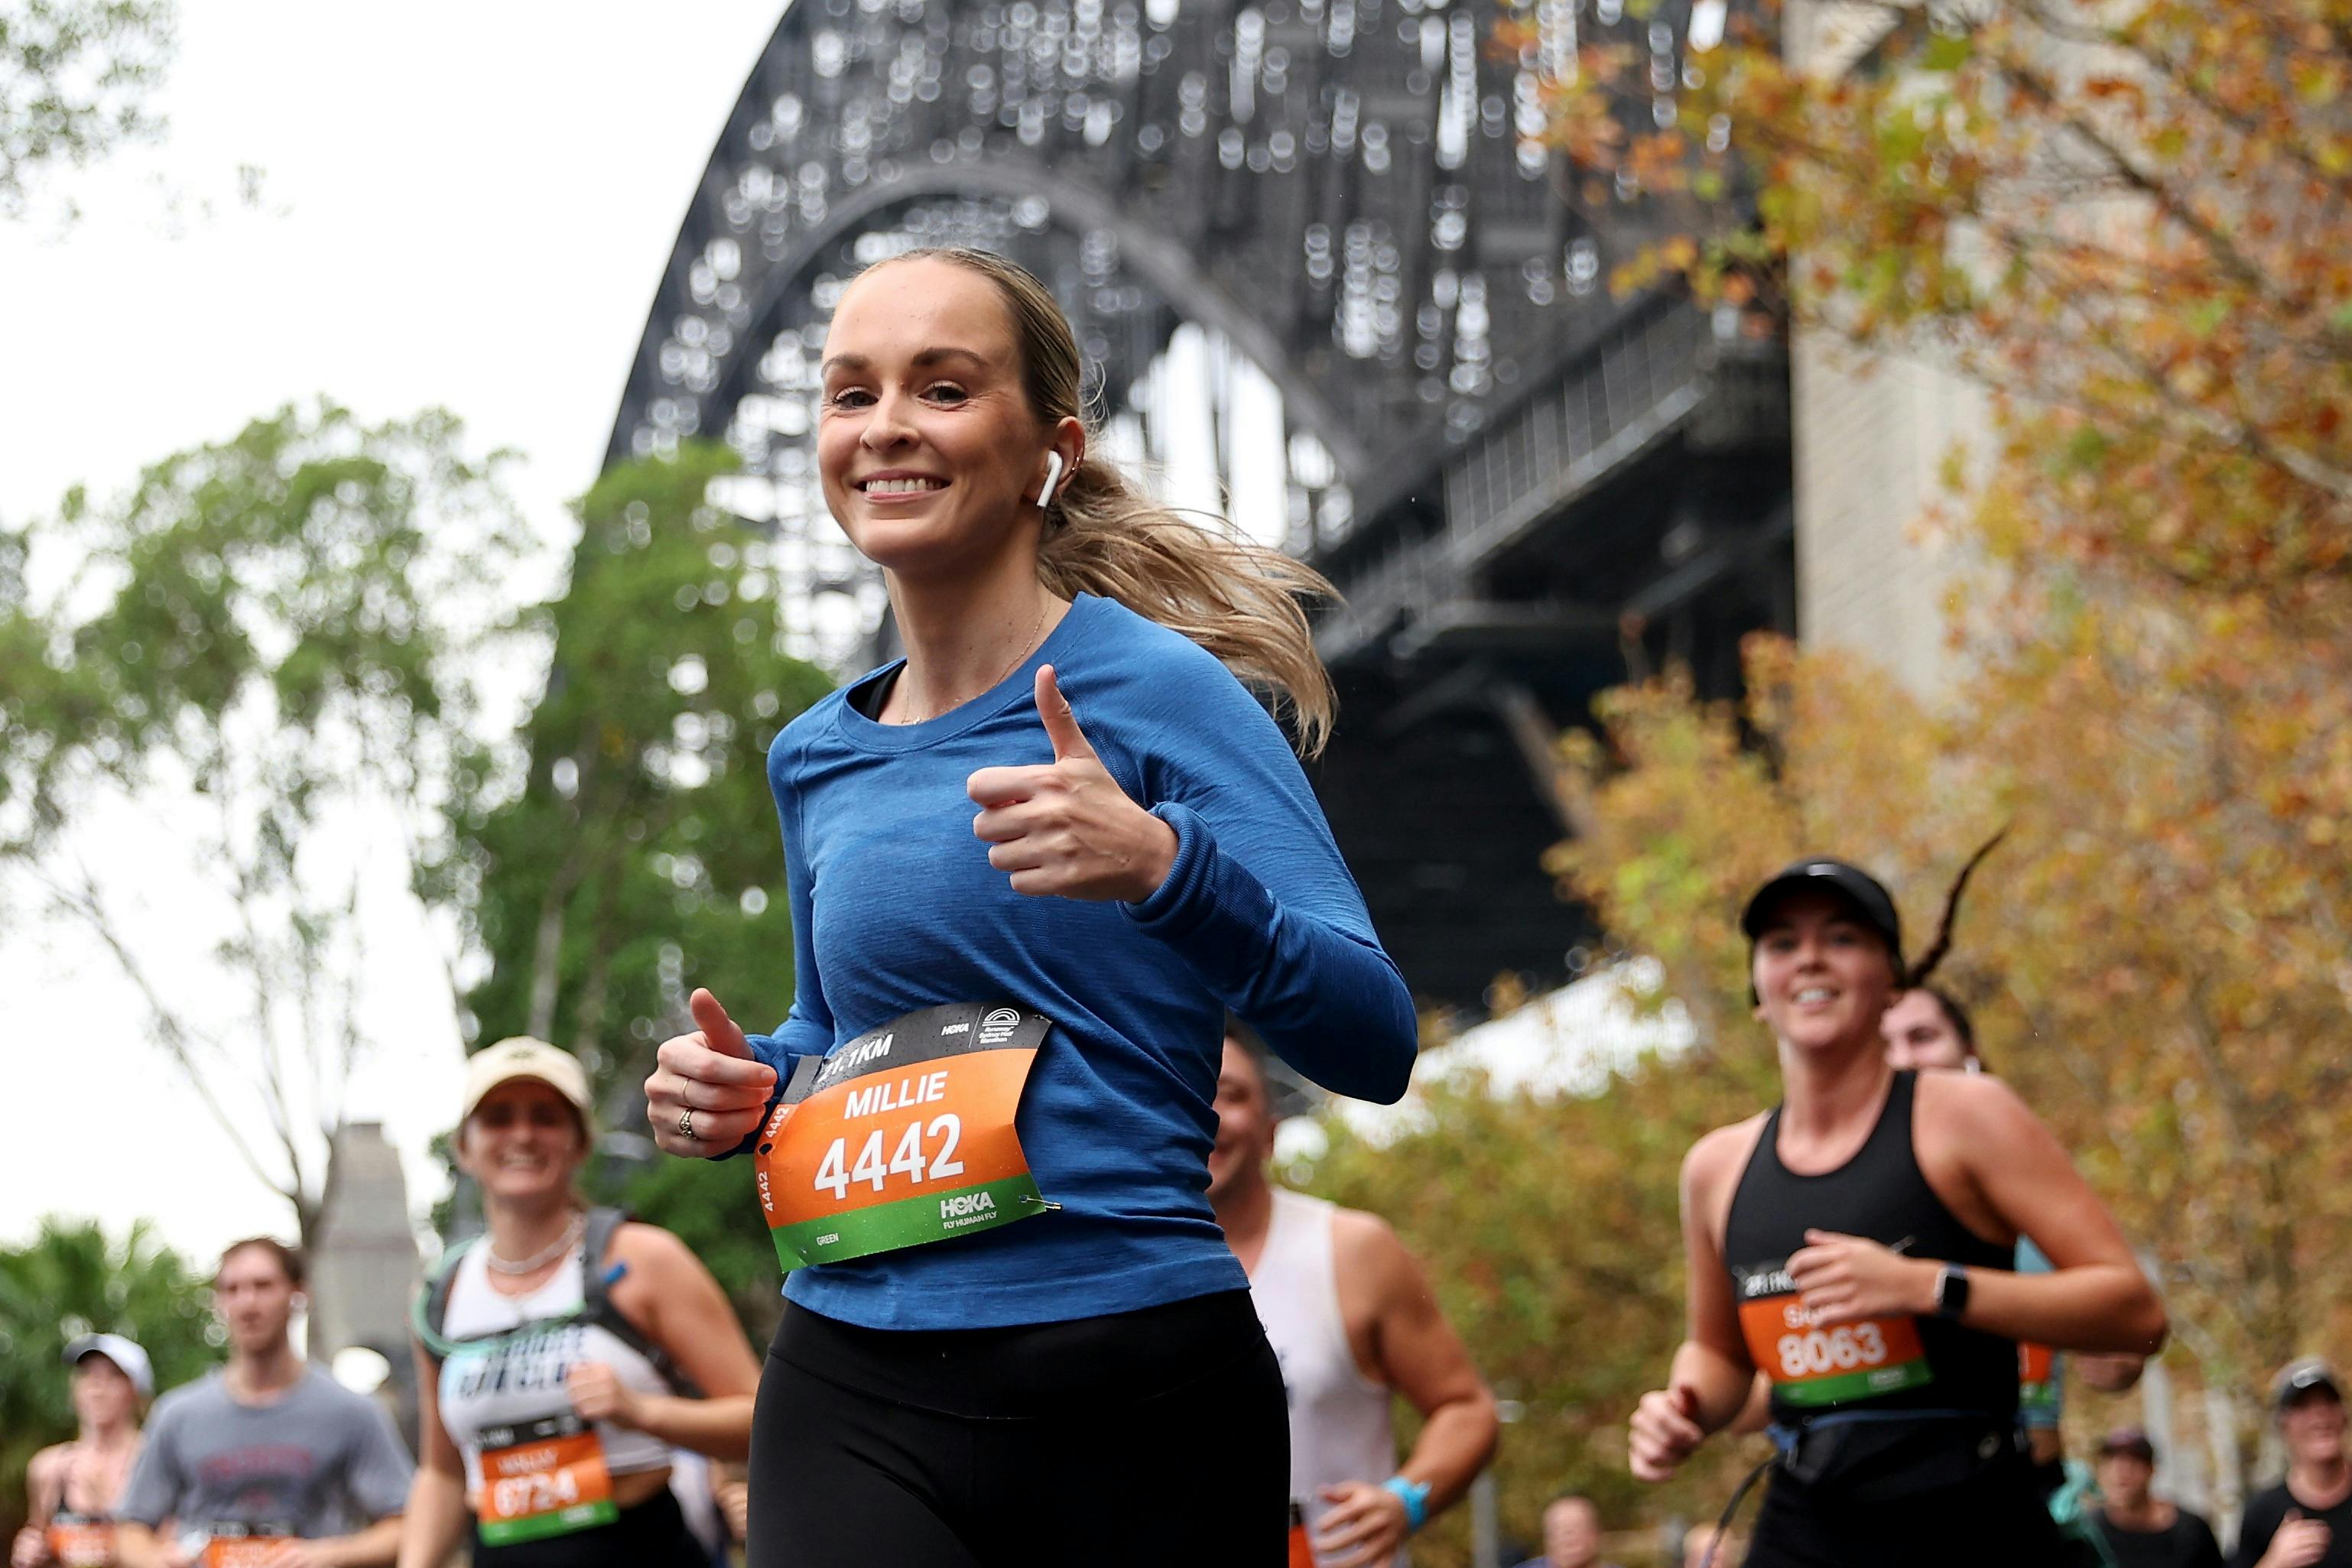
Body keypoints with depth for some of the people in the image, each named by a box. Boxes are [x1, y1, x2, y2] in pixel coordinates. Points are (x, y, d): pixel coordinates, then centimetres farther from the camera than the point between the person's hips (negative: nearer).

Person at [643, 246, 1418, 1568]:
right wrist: (740, 1091, 7)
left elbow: (1374, 1041, -12)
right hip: (855, 1404, 4)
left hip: (1137, 1385, -4)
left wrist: (1162, 866, -28)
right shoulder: (817, 760, 12)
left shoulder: (1158, 688, -6)